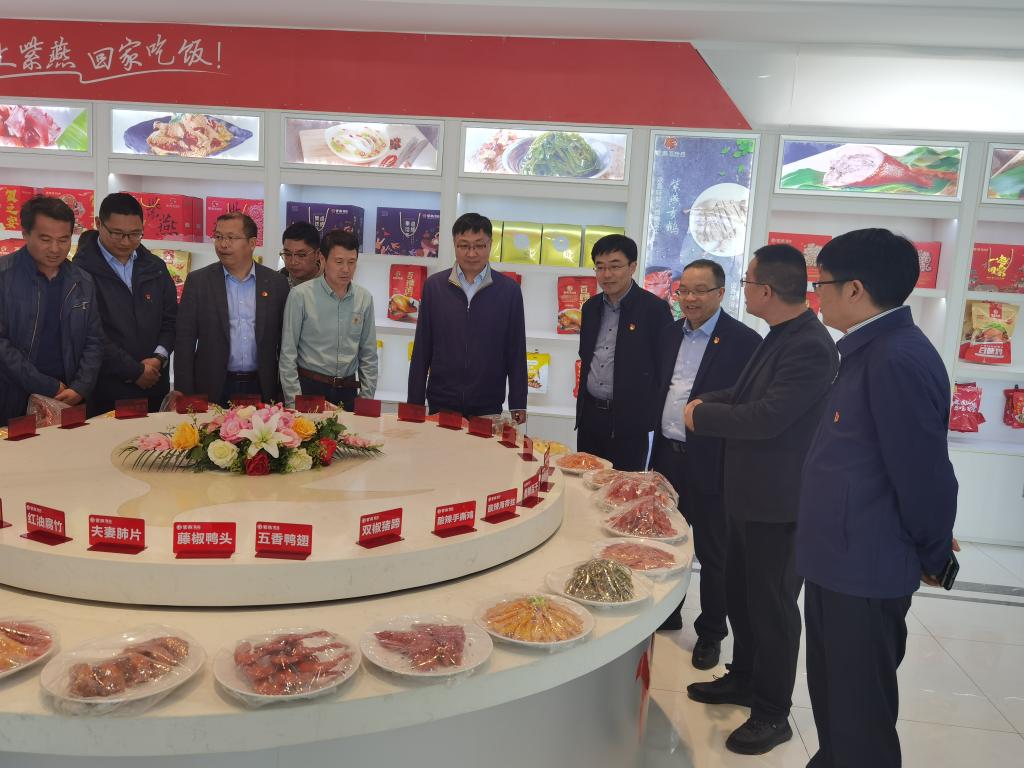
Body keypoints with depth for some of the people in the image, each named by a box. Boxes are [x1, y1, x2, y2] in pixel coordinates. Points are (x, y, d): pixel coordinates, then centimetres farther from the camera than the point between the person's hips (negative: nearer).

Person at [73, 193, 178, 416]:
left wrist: (159, 358, -5)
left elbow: (171, 320, 12)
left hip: (154, 388, 5)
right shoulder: (82, 268, -7)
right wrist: (136, 371, -12)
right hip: (104, 393, -4)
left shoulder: (155, 267, 11)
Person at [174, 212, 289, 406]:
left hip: (262, 389, 1)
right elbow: (185, 342, 1)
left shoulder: (276, 283, 3)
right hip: (213, 390, -1)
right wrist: (185, 396, -5)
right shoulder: (198, 281, 1)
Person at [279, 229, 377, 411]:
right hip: (309, 387, -3)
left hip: (348, 391, 3)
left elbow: (368, 356, 8)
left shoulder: (364, 299, 3)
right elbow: (288, 354, -6)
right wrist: (294, 402, -8)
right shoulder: (300, 295, -8)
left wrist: (366, 399, 4)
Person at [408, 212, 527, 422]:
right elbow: (421, 349, 4)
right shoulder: (434, 285, 2)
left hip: (488, 408, -1)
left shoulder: (509, 290, -1)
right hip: (440, 404, 1)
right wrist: (415, 403, 3)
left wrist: (518, 405, 0)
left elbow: (516, 351, 2)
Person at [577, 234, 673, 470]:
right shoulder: (591, 307, 10)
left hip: (630, 419, -5)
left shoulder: (655, 308, -9)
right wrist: (584, 404, 14)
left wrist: (652, 417, -8)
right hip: (589, 415, 6)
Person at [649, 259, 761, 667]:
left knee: (712, 553, 9)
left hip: (710, 462, -6)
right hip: (667, 455, 6)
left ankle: (711, 633, 26)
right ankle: (667, 614, 38)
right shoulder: (670, 334, 8)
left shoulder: (744, 341, -12)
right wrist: (658, 435, 10)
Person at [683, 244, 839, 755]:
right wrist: (708, 403, -2)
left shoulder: (810, 347, -23)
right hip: (749, 493, 10)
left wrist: (702, 416, -15)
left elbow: (768, 416, -28)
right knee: (740, 592, 21)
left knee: (773, 606, 5)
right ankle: (744, 679, 41)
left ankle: (772, 714, 22)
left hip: (779, 501, -9)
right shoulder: (780, 337, 7)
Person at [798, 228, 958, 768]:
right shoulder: (870, 349, 9)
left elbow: (924, 473, -21)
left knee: (860, 715, 7)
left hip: (865, 572, -9)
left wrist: (934, 554, -7)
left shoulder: (899, 359, -23)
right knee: (832, 697, 24)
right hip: (840, 561, 9)